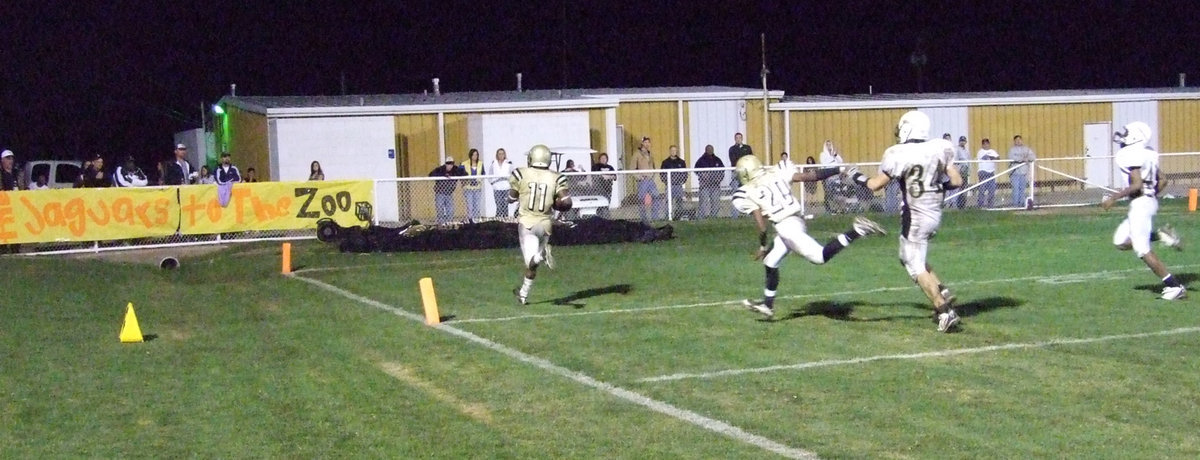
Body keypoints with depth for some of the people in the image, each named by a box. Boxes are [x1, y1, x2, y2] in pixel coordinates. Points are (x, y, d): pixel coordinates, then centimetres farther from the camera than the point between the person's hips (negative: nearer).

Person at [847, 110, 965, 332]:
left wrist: (857, 177, 11)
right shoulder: (940, 148, -1)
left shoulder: (899, 154, -15)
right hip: (934, 213, 7)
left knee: (916, 266, 1)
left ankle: (945, 310, -6)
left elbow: (876, 184, -7)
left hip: (916, 216, -7)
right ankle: (942, 293, 14)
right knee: (909, 257, 23)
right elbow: (957, 182, 2)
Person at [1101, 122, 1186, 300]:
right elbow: (1161, 181, 17)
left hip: (1141, 204, -10)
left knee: (1142, 249, -5)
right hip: (1150, 201, 10)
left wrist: (1114, 198, -17)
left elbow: (1137, 185, -23)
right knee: (1121, 242, 17)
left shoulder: (1132, 156, -16)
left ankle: (1175, 286, -4)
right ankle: (1160, 236, 7)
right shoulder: (1147, 155, 12)